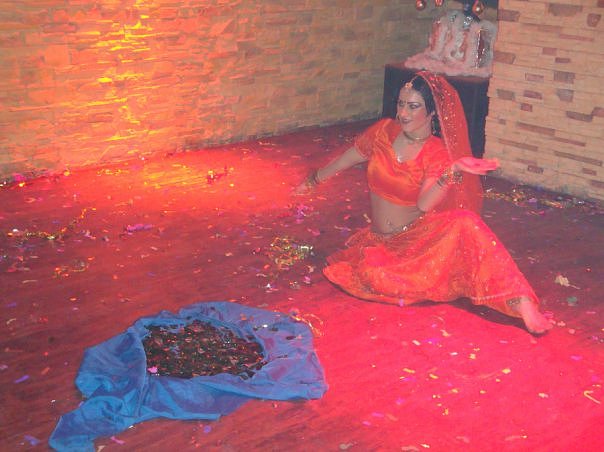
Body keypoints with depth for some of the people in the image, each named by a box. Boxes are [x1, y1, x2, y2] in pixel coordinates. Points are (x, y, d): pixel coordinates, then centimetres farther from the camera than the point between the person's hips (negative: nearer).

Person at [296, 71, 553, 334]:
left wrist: (454, 172, -35)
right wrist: (313, 181, 28)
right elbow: (346, 159, 16)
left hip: (420, 234, -2)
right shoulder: (384, 131, 0)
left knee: (464, 223, -36)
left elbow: (424, 204, -21)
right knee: (373, 276, -35)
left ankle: (523, 304, -42)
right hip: (383, 240, 2)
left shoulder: (438, 154, -8)